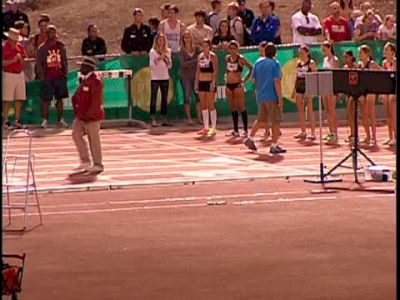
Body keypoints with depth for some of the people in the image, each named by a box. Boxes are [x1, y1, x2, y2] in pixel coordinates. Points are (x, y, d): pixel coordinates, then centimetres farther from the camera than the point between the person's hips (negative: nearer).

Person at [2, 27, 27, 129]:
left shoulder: (19, 46, 10)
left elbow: (24, 61, 14)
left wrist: (21, 59, -7)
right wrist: (13, 60, -20)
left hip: (20, 74, 6)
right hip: (8, 74, -6)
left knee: (19, 99, 6)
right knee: (7, 100, -4)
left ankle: (17, 121, 12)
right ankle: (6, 121, -1)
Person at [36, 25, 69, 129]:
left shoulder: (61, 46, 8)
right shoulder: (43, 48, -2)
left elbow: (65, 60, 14)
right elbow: (39, 62, -2)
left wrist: (65, 72, 6)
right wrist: (41, 75, -8)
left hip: (60, 76, 3)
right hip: (48, 78, -3)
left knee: (60, 98, 9)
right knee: (46, 99, -1)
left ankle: (61, 119, 17)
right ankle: (45, 120, 5)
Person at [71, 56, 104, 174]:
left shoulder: (96, 81, -17)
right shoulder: (85, 80, 12)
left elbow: (96, 101, -22)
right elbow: (77, 96, 22)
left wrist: (89, 115, -20)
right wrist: (76, 109, 9)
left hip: (92, 117, -9)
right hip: (81, 116, 9)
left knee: (94, 140, -1)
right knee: (76, 134, 3)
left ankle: (98, 165, 10)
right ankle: (85, 161, 10)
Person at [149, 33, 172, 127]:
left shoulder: (168, 51, 8)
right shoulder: (152, 52, -4)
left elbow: (169, 66, 9)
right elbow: (151, 66, -8)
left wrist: (168, 58, -9)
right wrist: (158, 59, -22)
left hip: (165, 78, 4)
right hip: (155, 78, -4)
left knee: (165, 99, 6)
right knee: (153, 99, -4)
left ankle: (164, 119, 10)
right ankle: (153, 120, -4)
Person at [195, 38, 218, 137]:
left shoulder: (212, 56, -7)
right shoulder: (200, 56, 12)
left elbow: (215, 70, -14)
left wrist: (213, 82, -21)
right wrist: (196, 83, 12)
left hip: (210, 82, -7)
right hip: (201, 82, 7)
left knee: (210, 105, -7)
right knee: (203, 105, 7)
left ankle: (213, 128, -3)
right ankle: (206, 127, 14)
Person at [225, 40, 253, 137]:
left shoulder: (241, 58, -8)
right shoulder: (227, 58, 9)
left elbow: (252, 68, -8)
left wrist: (245, 80, -9)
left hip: (238, 85, -6)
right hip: (229, 85, 6)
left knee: (242, 107, -6)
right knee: (233, 108, 10)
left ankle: (245, 130, -6)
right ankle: (235, 130, 15)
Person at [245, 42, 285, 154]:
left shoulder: (258, 62, 8)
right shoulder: (275, 63, -9)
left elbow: (254, 79, 11)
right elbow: (277, 81, -16)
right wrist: (280, 98, -15)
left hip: (260, 96, 6)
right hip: (272, 96, -6)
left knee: (260, 119, 21)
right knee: (276, 121, 1)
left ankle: (250, 139, 22)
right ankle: (274, 146, 0)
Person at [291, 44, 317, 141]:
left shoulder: (311, 63, -4)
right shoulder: (298, 63, 13)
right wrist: (294, 90, 16)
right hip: (299, 87, 7)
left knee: (309, 110, -6)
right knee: (300, 110, 8)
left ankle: (313, 133, -5)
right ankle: (303, 132, 14)